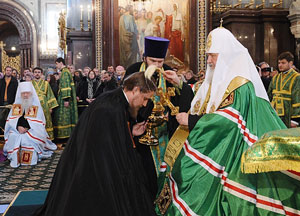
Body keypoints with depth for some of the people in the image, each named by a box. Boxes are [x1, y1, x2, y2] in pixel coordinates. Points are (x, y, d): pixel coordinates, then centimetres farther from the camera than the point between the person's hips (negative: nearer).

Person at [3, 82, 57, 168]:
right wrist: (18, 127, -15)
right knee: (13, 138, -29)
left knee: (29, 138, -33)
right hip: (16, 130, 2)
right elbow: (11, 120, 5)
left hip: (32, 131, -2)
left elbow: (39, 122, -3)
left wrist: (27, 128, -17)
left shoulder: (36, 105, 4)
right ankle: (15, 160, -15)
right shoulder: (16, 105, 13)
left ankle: (31, 159, -18)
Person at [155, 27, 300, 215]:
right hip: (209, 154, 8)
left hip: (227, 160, -8)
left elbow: (230, 119, -23)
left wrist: (192, 121, -20)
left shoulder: (241, 85, -14)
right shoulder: (216, 81, 13)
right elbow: (198, 109, 17)